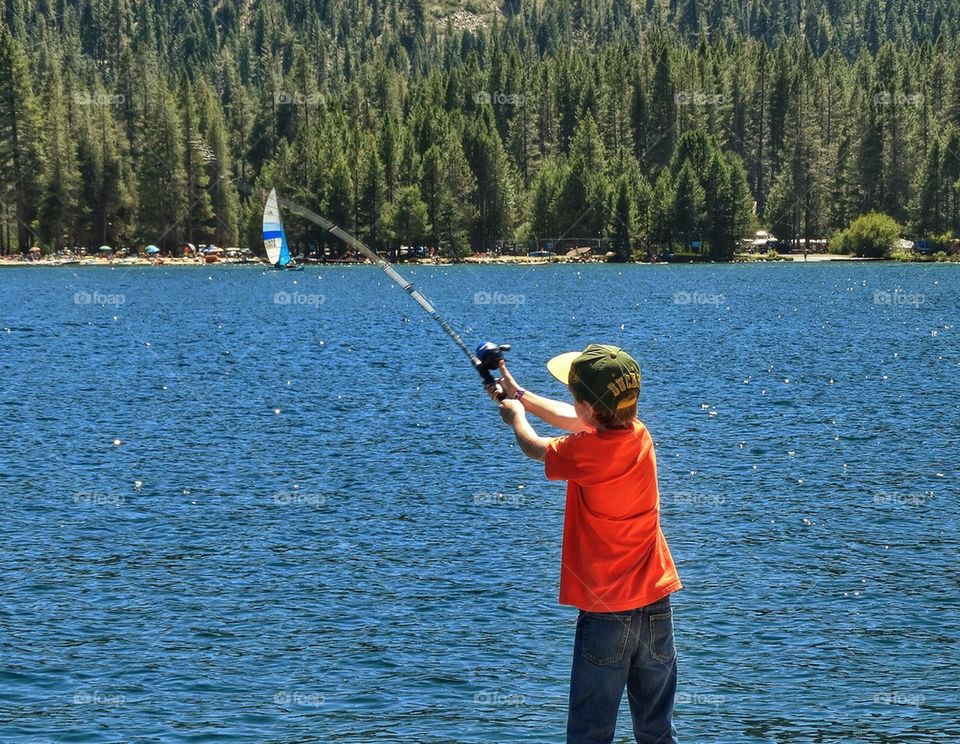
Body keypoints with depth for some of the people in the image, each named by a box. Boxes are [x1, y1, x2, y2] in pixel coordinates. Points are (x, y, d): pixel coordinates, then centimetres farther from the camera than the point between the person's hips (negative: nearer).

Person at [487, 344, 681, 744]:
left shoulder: (585, 454, -17)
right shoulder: (638, 433, 1)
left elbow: (534, 446, 4)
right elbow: (575, 420, 20)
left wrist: (514, 412, 25)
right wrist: (519, 393, 30)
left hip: (606, 612, -6)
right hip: (656, 605, 6)